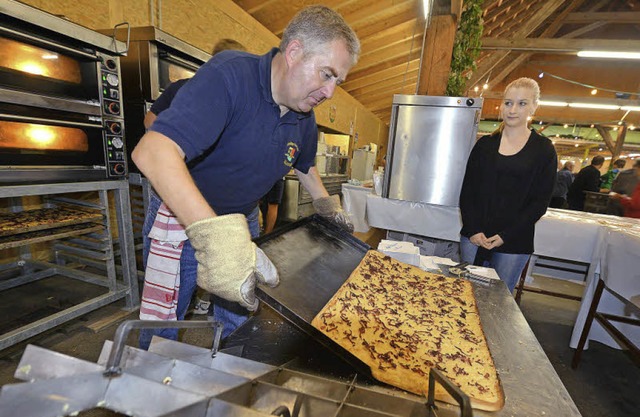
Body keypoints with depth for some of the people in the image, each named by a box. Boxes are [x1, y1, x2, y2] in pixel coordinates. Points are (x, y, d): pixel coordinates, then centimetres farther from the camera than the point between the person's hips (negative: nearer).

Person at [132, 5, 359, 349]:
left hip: (243, 225, 6)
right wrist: (212, 233, -51)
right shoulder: (230, 75, -27)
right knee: (161, 333, 14)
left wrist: (324, 204, 9)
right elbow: (151, 151, -40)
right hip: (181, 219, -5)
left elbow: (304, 164, 18)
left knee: (238, 327, 20)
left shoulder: (304, 118, -4)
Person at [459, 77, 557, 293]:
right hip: (474, 236, 2)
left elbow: (540, 201, -1)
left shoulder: (543, 150, 2)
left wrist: (507, 235, -11)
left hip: (514, 243, -1)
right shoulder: (486, 144, 5)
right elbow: (467, 191, 2)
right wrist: (473, 230, -8)